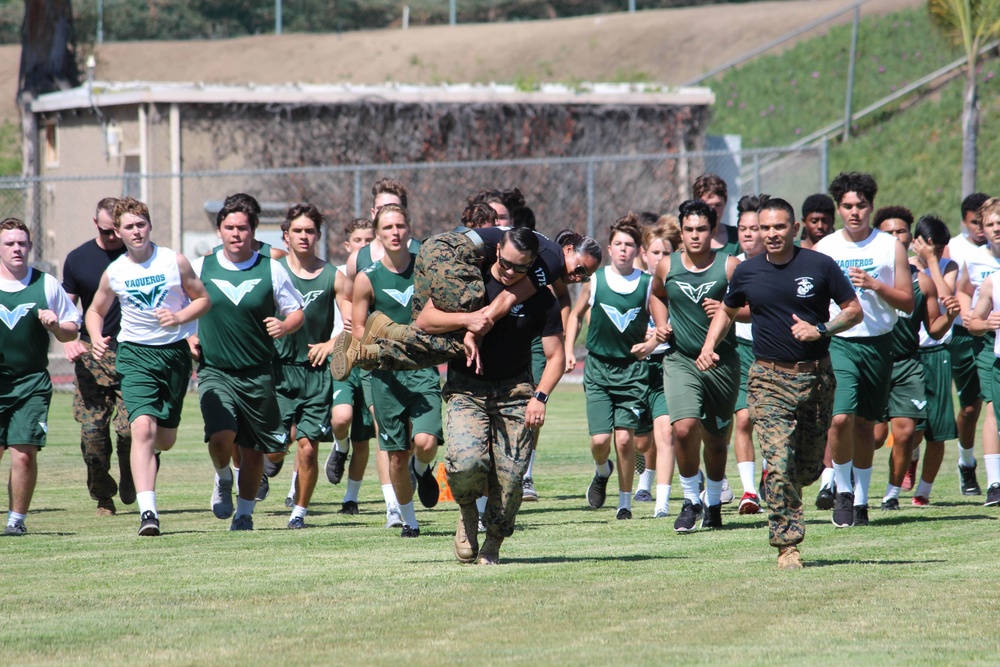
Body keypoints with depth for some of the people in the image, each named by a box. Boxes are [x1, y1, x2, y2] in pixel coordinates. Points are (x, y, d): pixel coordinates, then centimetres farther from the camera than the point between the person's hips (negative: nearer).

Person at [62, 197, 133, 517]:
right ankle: (103, 497, 13)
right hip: (93, 355, 2)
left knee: (130, 427, -11)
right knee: (91, 429, -6)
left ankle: (130, 480, 19)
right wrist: (68, 341, -4)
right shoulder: (78, 259, 7)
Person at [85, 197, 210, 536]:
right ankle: (147, 512, -28)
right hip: (135, 355, -1)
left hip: (175, 352, 1)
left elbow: (203, 299, 6)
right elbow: (95, 311, 16)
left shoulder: (174, 262, -3)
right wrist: (97, 339, -4)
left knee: (165, 440, 10)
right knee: (143, 427, -22)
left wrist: (179, 317, -13)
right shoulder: (114, 273, 0)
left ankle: (147, 458, 51)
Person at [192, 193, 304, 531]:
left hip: (258, 375, 1)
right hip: (215, 372, -1)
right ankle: (223, 479, 10)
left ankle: (244, 513, 28)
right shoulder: (200, 268, 2)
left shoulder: (271, 270, 1)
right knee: (221, 435, -23)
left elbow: (297, 312, 9)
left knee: (254, 451, 7)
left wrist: (284, 327, -13)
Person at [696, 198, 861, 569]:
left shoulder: (819, 266, -2)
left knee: (810, 466, 10)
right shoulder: (748, 273, 4)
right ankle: (787, 545, -10)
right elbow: (727, 311, 22)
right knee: (779, 462, -14)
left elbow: (854, 310, 3)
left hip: (816, 376, 0)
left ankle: (786, 493, 44)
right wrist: (709, 347, 7)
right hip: (769, 379, 0)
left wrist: (821, 329, -13)